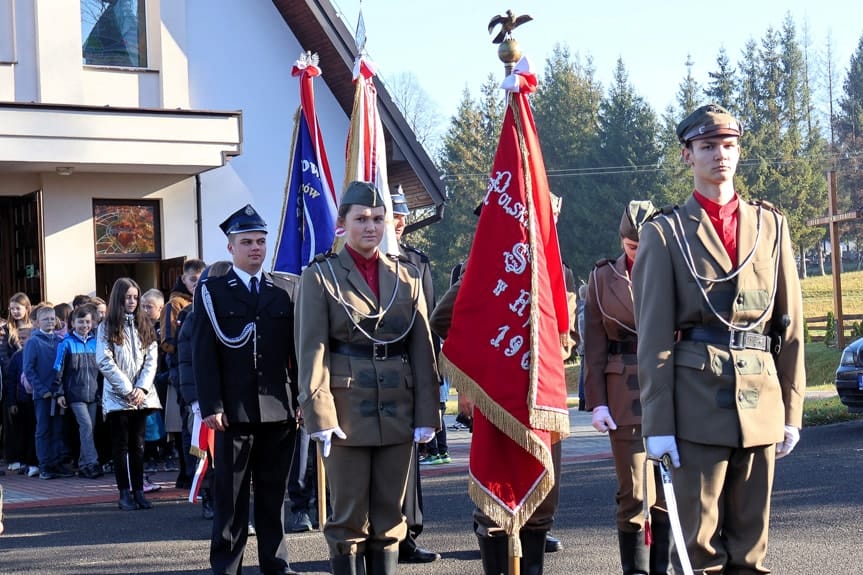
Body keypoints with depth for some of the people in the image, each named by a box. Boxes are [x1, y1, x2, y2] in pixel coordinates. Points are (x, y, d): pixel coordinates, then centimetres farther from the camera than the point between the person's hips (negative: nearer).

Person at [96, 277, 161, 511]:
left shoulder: (144, 325, 11)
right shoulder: (107, 327, -1)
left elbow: (151, 360, 5)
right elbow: (105, 362, -8)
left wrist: (142, 388, -8)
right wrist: (127, 390, -12)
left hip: (141, 396, 3)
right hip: (117, 397, -3)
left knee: (137, 445, 5)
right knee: (121, 446, 1)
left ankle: (138, 491, 8)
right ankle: (124, 493, 4)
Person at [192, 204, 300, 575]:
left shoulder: (284, 292, 13)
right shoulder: (211, 292, 4)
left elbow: (296, 350, 10)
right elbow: (203, 354, -2)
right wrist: (211, 406, -10)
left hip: (280, 409, 3)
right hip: (235, 410, -3)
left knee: (274, 491, 9)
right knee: (230, 494, 2)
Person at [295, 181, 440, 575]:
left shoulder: (407, 275, 10)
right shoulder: (321, 276, 0)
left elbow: (423, 348, 7)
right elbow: (311, 350, -6)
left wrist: (427, 414, 0)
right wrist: (319, 415, -14)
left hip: (397, 410, 3)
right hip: (347, 410, -3)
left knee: (390, 516, 8)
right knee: (348, 517, 2)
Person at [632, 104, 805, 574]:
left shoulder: (771, 224, 12)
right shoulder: (665, 233, 3)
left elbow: (791, 323, 11)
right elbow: (654, 336, -2)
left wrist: (792, 410, 7)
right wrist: (657, 423, -7)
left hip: (762, 398, 3)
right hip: (698, 401, -3)